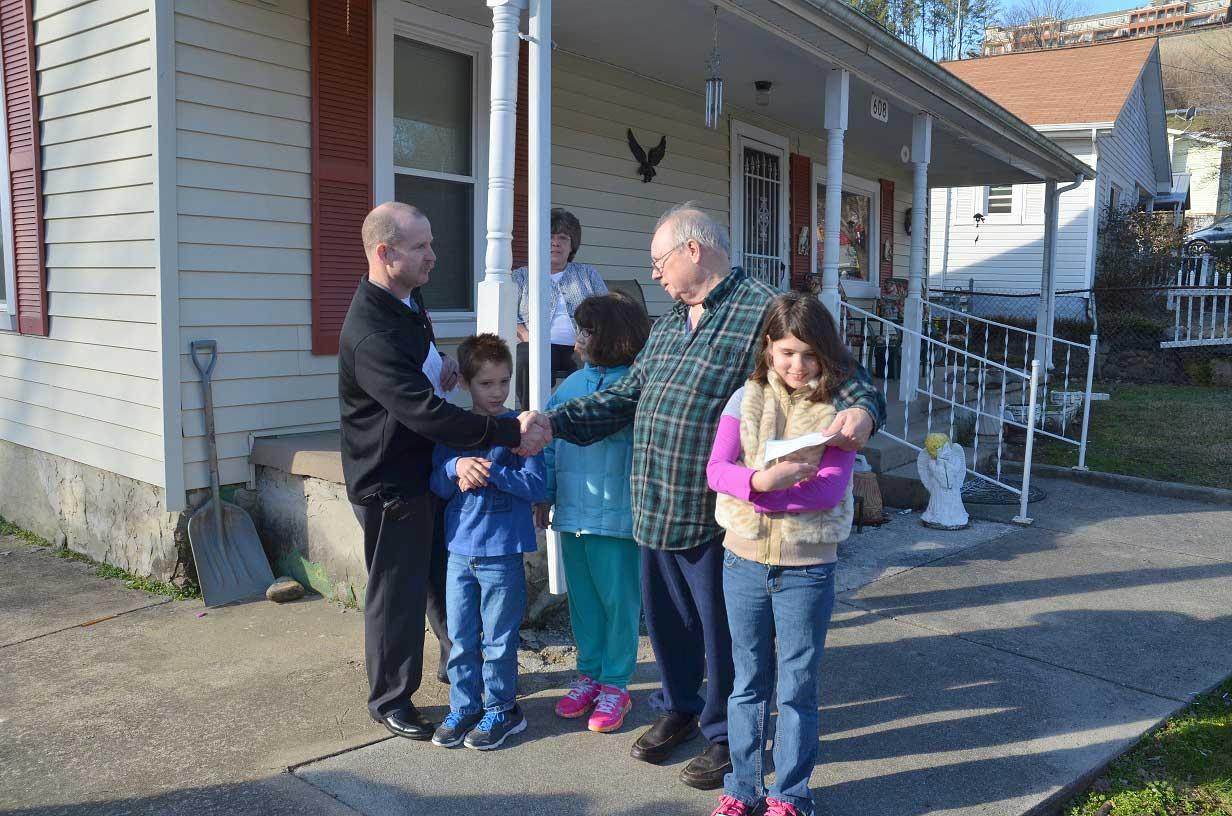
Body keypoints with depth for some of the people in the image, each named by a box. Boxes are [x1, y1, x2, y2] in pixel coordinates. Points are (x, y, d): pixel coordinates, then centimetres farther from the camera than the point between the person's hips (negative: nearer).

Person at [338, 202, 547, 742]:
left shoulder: (404, 306, 6)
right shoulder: (370, 334, -28)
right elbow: (427, 413, -33)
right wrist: (511, 433, -32)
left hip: (423, 469, 9)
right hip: (388, 484, -9)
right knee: (396, 590, 6)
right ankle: (389, 699, 25)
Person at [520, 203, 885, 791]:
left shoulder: (764, 313, -13)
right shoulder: (669, 323, 14)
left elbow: (841, 376, -14)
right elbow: (627, 395, 15)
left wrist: (859, 411, -36)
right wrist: (555, 422, 6)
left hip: (715, 516, -7)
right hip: (656, 509, 8)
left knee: (721, 630, 10)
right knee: (666, 617, 22)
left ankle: (724, 734, 32)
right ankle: (678, 707, 45)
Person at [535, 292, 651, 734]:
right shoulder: (572, 383, 7)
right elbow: (550, 444, 11)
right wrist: (544, 496, 10)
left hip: (617, 515, -6)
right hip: (573, 513, 6)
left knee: (619, 600, 6)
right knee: (582, 599, 17)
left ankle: (615, 684, 20)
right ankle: (590, 673, 32)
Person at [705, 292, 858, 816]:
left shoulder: (837, 409, -5)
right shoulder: (747, 400, 0)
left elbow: (831, 488, -15)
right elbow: (716, 470, -10)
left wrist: (764, 494, -23)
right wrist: (763, 480, -29)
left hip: (808, 567, -2)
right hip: (745, 561, 2)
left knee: (797, 687, 9)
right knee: (749, 683, 15)